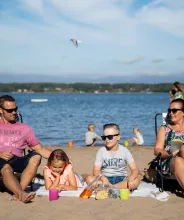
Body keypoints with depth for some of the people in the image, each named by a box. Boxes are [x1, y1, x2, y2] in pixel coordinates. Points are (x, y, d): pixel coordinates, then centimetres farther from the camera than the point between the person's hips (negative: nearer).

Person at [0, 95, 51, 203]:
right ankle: (22, 194, -56)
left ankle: (18, 193, -41)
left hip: (17, 160, 2)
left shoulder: (24, 128, 22)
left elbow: (40, 149, 18)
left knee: (35, 157, -29)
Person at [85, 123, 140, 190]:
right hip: (106, 179, 0)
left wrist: (130, 179, -33)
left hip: (121, 180, 0)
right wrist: (103, 179, -30)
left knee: (136, 180, -31)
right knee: (89, 178, -29)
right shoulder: (101, 151, 0)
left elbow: (135, 169, -10)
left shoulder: (124, 150, -2)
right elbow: (96, 171, -8)